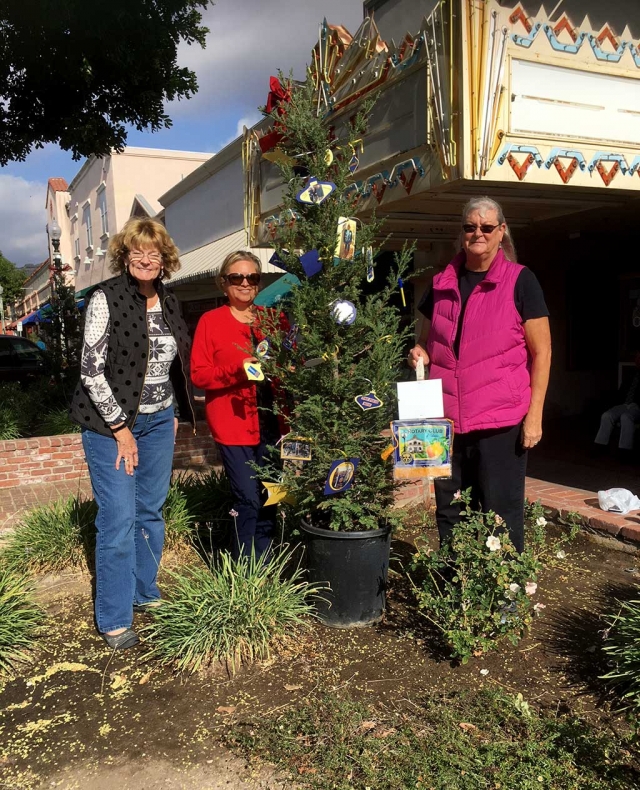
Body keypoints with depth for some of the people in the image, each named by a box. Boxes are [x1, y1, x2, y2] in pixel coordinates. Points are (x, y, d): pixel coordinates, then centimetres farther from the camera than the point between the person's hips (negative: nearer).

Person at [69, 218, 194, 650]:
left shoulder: (169, 303, 7)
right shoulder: (106, 298, -12)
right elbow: (91, 371, -14)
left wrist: (173, 414, 11)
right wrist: (120, 428, -14)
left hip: (158, 421, 6)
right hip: (112, 423, -6)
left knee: (151, 512, 14)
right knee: (118, 520, -3)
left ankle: (146, 594, 32)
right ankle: (114, 619, 12)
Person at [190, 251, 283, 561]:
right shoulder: (210, 321, 0)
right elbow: (198, 374, -5)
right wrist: (236, 371, -19)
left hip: (269, 423, 4)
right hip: (232, 425, -4)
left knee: (268, 499, 8)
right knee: (248, 500, -8)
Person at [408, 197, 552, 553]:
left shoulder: (520, 280, -2)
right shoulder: (442, 283, 11)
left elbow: (541, 351, -3)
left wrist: (534, 415, -9)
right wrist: (421, 353, 0)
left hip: (502, 422, -4)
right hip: (446, 420, 5)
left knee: (501, 516, 3)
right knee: (449, 516, 13)